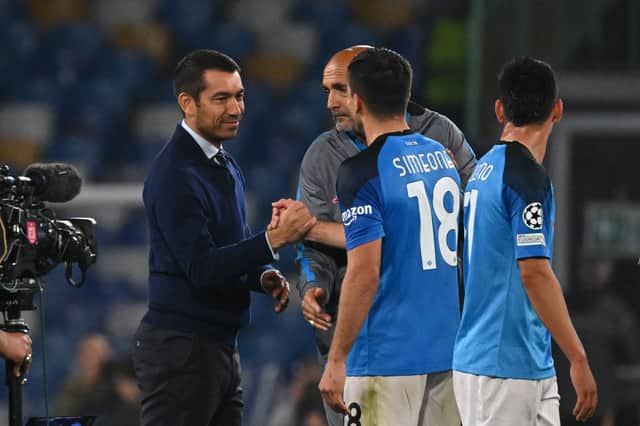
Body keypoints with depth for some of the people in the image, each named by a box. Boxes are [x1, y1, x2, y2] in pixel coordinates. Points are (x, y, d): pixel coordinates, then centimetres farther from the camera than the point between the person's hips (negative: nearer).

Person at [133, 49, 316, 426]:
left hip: (223, 346, 9)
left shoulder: (226, 166, 14)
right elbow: (201, 267, -22)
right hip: (180, 349, -9)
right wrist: (275, 238, -27)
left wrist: (265, 277, 1)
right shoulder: (175, 173, -15)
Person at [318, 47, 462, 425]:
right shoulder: (443, 157, 11)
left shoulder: (363, 172, -12)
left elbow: (364, 273, -18)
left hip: (388, 357, -7)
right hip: (447, 351, 7)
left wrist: (336, 361, -13)